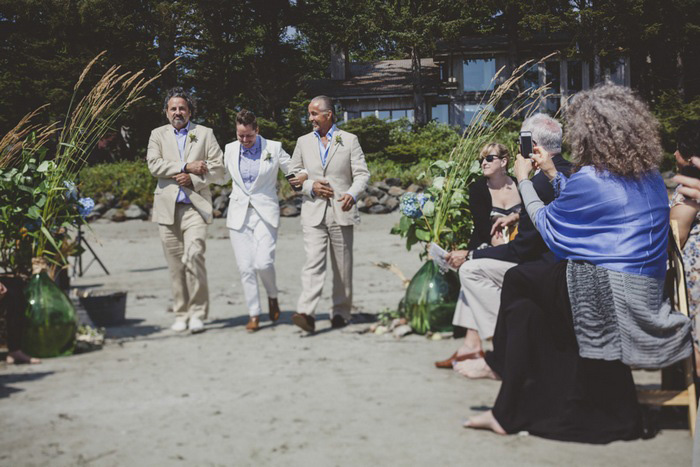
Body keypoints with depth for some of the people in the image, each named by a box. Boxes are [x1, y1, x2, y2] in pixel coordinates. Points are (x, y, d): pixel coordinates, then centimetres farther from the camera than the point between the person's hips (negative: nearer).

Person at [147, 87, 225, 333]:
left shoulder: (205, 134, 11)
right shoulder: (158, 134, 14)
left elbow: (218, 169, 4)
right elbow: (154, 165, -2)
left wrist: (192, 179, -10)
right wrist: (186, 167, -9)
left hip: (194, 205, -2)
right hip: (167, 207, 2)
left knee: (194, 255, -18)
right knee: (175, 264, 2)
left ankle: (197, 313, -10)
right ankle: (181, 314, 12)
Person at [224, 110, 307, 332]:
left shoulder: (273, 148, 0)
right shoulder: (230, 149, 8)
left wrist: (304, 176, -16)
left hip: (265, 213, -3)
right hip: (239, 214, 3)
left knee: (263, 262, -15)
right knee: (245, 267, -2)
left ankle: (272, 297, 15)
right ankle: (254, 314, 9)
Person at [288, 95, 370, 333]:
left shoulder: (349, 140, 6)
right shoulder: (304, 142, 13)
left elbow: (362, 174, 2)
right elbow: (293, 174, 15)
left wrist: (352, 194, -18)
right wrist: (310, 187, -5)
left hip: (341, 211, 0)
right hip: (313, 212, 1)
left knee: (342, 266, 6)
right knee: (313, 262, -14)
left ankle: (341, 312, 19)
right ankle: (306, 313, -23)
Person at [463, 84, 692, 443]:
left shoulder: (591, 180, -16)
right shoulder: (650, 177, 10)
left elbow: (547, 226, 0)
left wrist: (523, 180, 13)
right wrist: (552, 174, 25)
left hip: (606, 293, -9)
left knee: (517, 278, 11)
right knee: (523, 308, 15)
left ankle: (500, 363, 33)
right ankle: (509, 412, 17)